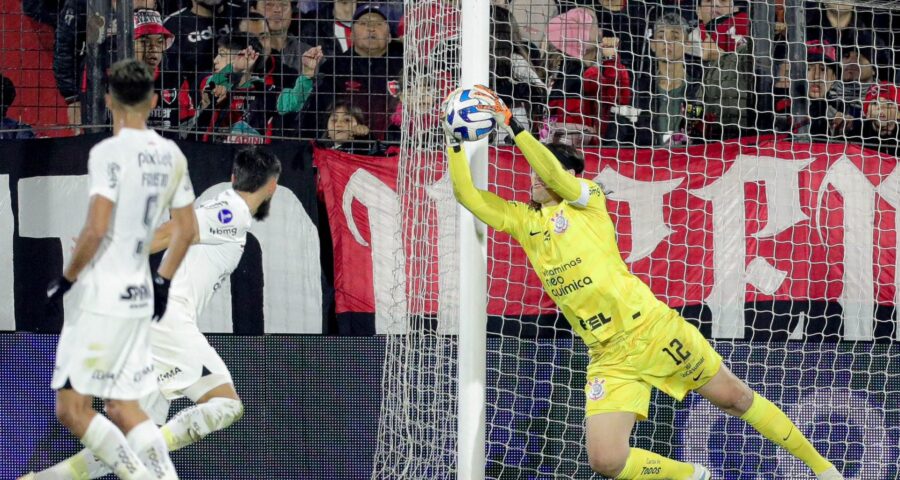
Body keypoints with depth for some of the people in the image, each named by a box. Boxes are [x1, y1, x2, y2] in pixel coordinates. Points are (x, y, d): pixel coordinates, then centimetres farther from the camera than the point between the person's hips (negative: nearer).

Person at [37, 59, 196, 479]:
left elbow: (96, 230, -20)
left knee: (72, 409, -4)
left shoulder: (109, 152, -14)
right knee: (123, 408, 14)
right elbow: (186, 229, 15)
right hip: (140, 298, 8)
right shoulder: (171, 155, 8)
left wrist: (66, 279, -8)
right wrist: (163, 281, 24)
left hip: (102, 298, -8)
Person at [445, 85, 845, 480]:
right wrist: (455, 144, -2)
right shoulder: (523, 220, 11)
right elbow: (467, 195, 6)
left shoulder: (587, 200, -1)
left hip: (653, 328, -4)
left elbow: (554, 171, -20)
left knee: (734, 397, 6)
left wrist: (511, 125, -19)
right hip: (609, 357, 4)